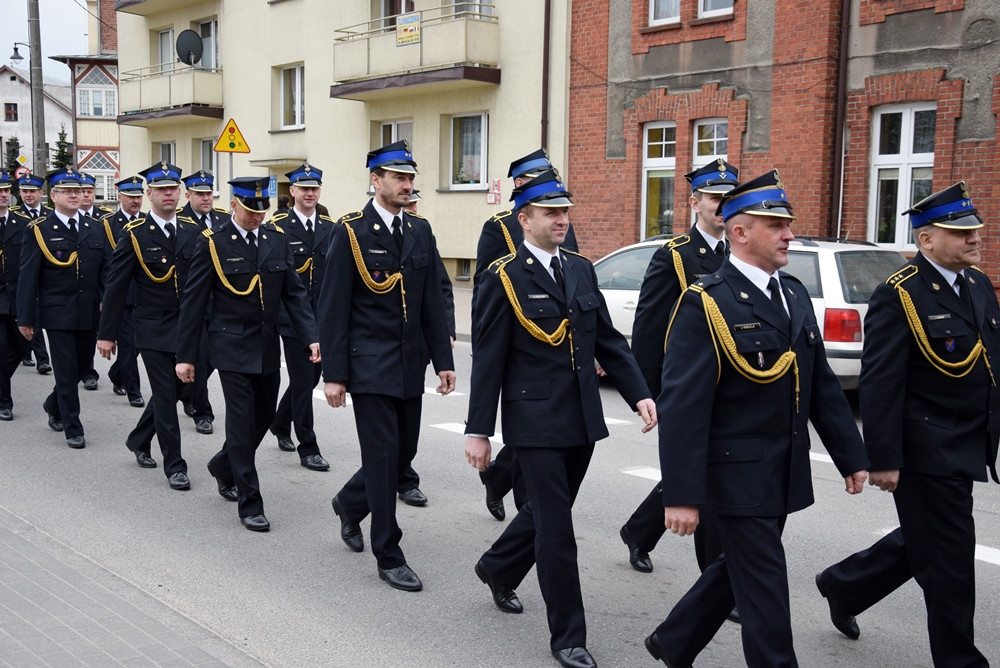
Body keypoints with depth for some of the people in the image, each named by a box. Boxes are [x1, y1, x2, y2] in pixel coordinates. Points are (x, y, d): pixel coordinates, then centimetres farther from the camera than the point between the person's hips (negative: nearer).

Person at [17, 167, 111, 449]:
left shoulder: (94, 230, 10)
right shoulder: (38, 231, -3)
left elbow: (107, 269, 8)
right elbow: (28, 277, -4)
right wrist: (25, 318, -7)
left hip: (89, 313, 5)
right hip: (57, 314, -4)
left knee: (84, 365, 14)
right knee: (66, 370, -1)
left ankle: (54, 405, 40)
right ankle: (72, 428, 9)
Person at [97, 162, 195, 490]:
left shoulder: (192, 230, 4)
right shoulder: (134, 234, -7)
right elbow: (116, 286, -5)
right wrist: (106, 333, -6)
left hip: (188, 327, 4)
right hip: (154, 329, -4)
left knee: (172, 390, 15)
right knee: (166, 396, -1)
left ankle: (138, 440, 39)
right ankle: (174, 465, 9)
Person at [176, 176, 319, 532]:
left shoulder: (278, 239, 5)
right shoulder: (212, 243, -7)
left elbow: (294, 292, 6)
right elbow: (193, 302, -5)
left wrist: (311, 336, -7)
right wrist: (185, 355, -6)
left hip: (268, 348, 5)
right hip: (232, 346, -5)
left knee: (263, 418, 14)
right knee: (242, 423, -4)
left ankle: (223, 467, 41)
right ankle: (249, 504, 6)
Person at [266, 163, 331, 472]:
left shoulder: (330, 227, 10)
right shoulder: (276, 227, -3)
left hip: (323, 319, 5)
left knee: (311, 376, 15)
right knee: (303, 380, -3)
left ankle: (280, 423, 40)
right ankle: (308, 449, 5)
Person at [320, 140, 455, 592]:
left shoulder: (420, 231, 9)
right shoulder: (350, 232, -7)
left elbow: (433, 301, 11)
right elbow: (333, 308, -8)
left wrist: (443, 360, 6)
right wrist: (334, 374, -11)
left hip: (410, 366, 6)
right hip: (369, 364, -6)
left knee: (403, 452, 12)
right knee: (383, 456, -3)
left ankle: (350, 502, 40)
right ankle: (389, 556, 9)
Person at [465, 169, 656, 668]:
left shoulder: (581, 270, 9)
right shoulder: (504, 278, -8)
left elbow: (608, 340, 10)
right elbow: (488, 361, -9)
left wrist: (639, 393, -1)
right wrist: (478, 430, -9)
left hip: (582, 419, 6)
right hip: (535, 421, -6)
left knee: (547, 511, 20)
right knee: (556, 528, -1)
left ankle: (498, 569, 46)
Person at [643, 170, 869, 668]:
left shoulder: (795, 296, 8)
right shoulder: (704, 304, -16)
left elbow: (822, 385, 13)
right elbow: (682, 405, -20)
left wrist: (851, 457, 12)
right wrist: (682, 494, -22)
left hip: (785, 474, 8)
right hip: (737, 474, -8)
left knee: (739, 567, 19)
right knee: (765, 586, 1)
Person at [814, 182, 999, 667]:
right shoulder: (899, 296, -16)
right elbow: (880, 385, -19)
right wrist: (883, 459, -20)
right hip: (926, 453, -9)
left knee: (921, 544, 20)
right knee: (949, 561, 3)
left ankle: (844, 585, 40)